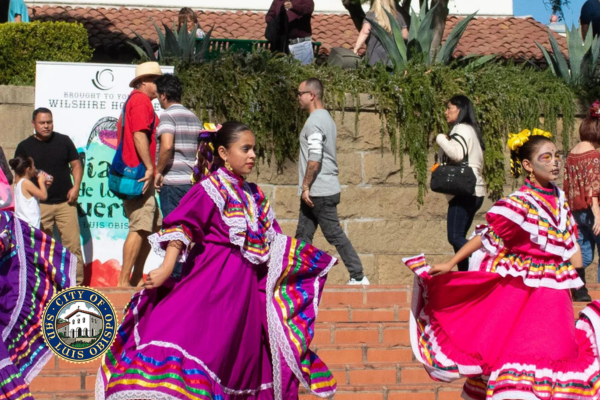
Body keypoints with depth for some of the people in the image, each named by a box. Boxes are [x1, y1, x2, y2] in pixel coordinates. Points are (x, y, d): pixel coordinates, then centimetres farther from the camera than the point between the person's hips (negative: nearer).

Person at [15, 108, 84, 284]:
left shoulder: (63, 141, 9)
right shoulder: (24, 147, 6)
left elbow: (76, 165, 12)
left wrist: (75, 187, -3)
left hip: (65, 202, 0)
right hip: (39, 204, 0)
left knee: (73, 244, -6)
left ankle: (77, 282, -1)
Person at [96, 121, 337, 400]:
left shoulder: (254, 196, 14)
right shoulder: (210, 189, -7)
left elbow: (272, 241, 22)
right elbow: (180, 228, -17)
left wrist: (310, 260, 25)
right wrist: (166, 268, -30)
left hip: (245, 288, 7)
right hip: (213, 281, -7)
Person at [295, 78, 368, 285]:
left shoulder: (314, 122, -16)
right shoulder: (326, 118, 16)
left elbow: (314, 159, -23)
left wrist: (305, 186, -16)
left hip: (319, 191, -10)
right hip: (324, 189, 10)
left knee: (334, 234, -5)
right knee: (303, 235, 11)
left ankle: (358, 276, -1)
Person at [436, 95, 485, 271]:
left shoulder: (461, 128, -7)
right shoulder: (470, 130, 23)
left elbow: (457, 153, -25)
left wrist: (441, 138, -9)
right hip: (473, 191, 10)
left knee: (455, 237, -17)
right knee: (458, 238, 9)